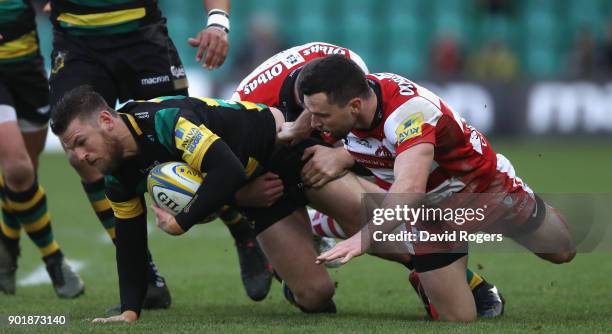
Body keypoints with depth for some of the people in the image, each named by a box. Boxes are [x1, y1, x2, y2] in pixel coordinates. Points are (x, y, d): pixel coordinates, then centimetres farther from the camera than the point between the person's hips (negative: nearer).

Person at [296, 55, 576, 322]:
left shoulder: (408, 110, -44)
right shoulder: (339, 100, -24)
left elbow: (410, 187, -61)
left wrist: (365, 236, -72)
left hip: (485, 185, -4)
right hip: (428, 208, 4)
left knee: (562, 252, 18)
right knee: (458, 318, 1)